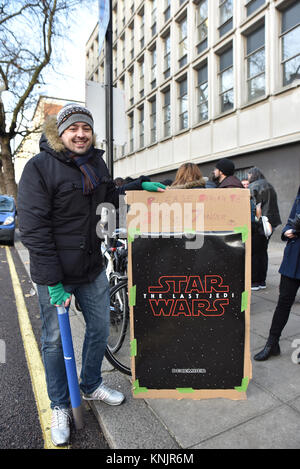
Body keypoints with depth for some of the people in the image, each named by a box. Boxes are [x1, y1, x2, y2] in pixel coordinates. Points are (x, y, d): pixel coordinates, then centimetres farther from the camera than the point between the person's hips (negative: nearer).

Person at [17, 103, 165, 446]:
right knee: (55, 340, 11)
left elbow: (109, 196, 26)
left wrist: (140, 186, 10)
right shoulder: (39, 167, -13)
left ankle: (92, 385, 44)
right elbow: (33, 229, -18)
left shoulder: (96, 163, 7)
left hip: (92, 267, 6)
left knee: (100, 328, 18)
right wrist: (54, 282, -20)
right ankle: (60, 406, 36)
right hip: (55, 273, -6)